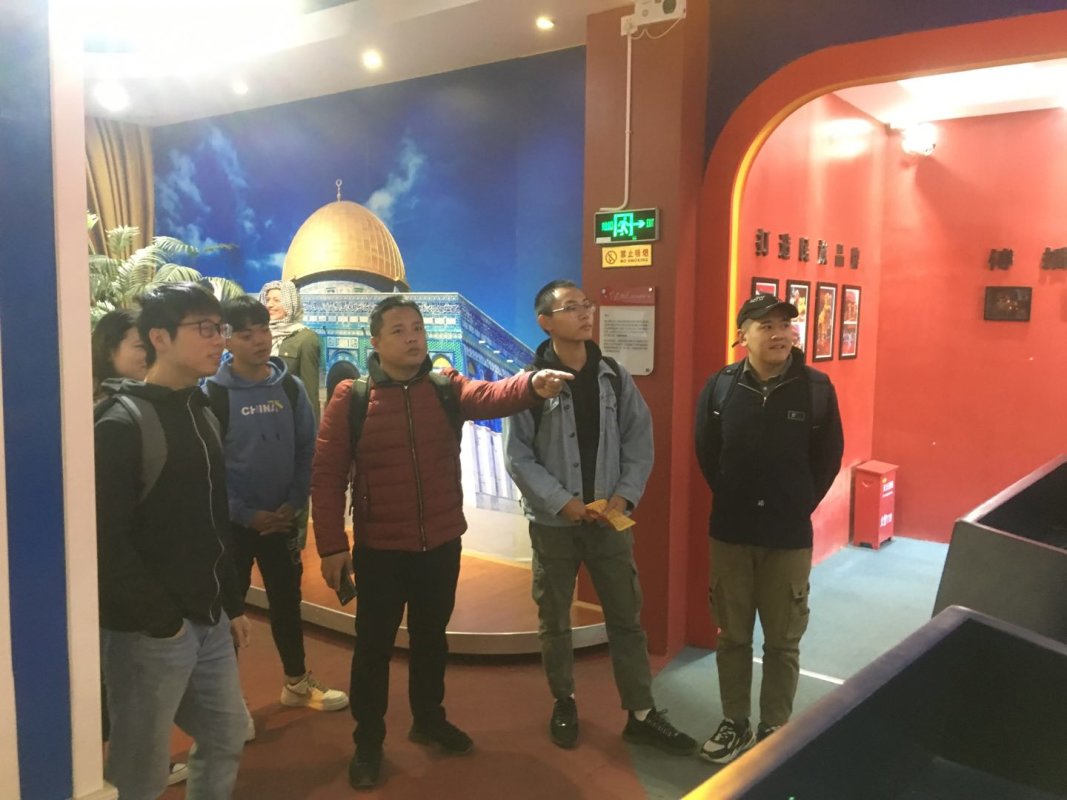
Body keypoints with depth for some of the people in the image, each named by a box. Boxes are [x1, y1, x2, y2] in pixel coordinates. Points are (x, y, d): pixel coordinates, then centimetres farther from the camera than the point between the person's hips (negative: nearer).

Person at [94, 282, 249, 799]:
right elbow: (105, 538, -21)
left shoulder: (200, 412, 12)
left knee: (227, 738, 18)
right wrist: (161, 618, -16)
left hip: (208, 621, 8)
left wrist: (232, 603, 15)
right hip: (149, 630, -8)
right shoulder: (122, 423, -15)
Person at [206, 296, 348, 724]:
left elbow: (307, 451, 3)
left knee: (287, 600, 17)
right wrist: (247, 514, -15)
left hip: (281, 519, 4)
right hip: (233, 522, -4)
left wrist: (294, 504, -8)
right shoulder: (213, 394, -12)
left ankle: (297, 681, 35)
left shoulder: (291, 387, 0)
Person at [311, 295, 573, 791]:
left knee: (431, 639, 20)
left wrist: (532, 384, -43)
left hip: (442, 545, 3)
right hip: (379, 550, -3)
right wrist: (332, 545, -10)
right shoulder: (352, 398, -8)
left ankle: (429, 721, 42)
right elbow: (327, 476, -7)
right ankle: (368, 742, 29)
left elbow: (490, 396, -22)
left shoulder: (448, 389, -1)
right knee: (374, 646, 10)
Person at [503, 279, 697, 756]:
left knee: (626, 617, 8)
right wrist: (563, 502, -16)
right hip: (553, 522, -2)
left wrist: (624, 497, -10)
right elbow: (518, 457, -10)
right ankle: (564, 703, 33)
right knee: (554, 619, 13)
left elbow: (640, 442, 3)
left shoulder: (615, 377, 1)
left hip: (610, 518, 2)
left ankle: (641, 715, 21)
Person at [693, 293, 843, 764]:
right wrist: (734, 500, 8)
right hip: (730, 532, 1)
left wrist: (797, 506, 3)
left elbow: (828, 459, 2)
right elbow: (706, 454, 5)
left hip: (789, 536, -1)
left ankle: (775, 729, 28)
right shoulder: (721, 386, -5)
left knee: (783, 641, 11)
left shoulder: (816, 388, -7)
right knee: (732, 635, 13)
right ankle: (734, 724, 30)